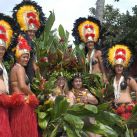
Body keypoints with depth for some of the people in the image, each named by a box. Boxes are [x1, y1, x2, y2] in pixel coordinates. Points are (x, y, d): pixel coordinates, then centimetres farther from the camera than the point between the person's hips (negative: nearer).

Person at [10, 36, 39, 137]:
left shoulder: (14, 68, 19)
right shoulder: (20, 68, -8)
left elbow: (15, 86, 13)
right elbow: (23, 86, -20)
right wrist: (33, 95, -5)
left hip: (18, 103, 9)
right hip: (23, 103, -9)